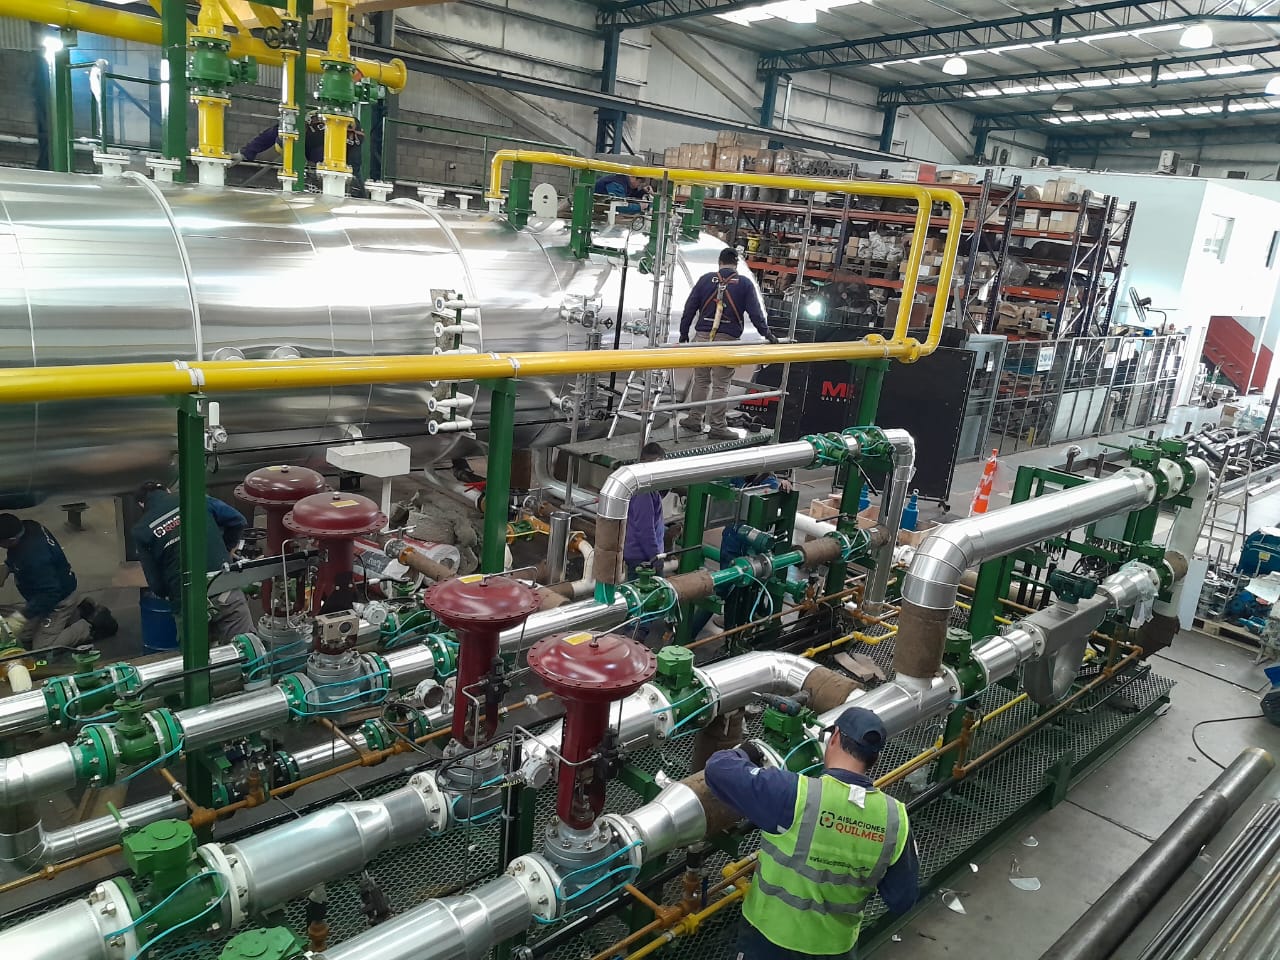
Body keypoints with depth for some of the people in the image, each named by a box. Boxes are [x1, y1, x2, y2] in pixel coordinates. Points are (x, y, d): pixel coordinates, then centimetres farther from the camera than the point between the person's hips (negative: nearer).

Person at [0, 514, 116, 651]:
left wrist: (21, 616, -32)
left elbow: (50, 594, -34)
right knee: (24, 638, 20)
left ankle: (93, 626, 2)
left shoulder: (33, 557, -40)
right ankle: (78, 611, 20)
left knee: (42, 649, -6)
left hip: (58, 599, -9)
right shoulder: (26, 527, -14)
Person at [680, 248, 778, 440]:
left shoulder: (705, 279, 7)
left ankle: (694, 420, 18)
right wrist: (766, 333, 6)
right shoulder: (744, 283, 3)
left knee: (701, 380, 14)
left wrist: (684, 333, 13)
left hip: (703, 336, 2)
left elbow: (690, 307, 7)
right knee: (721, 384, 1)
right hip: (727, 339, -2)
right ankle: (718, 427, 4)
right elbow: (755, 312, -1)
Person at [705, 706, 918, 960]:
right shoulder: (895, 819, -15)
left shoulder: (795, 795, -29)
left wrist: (743, 754, -3)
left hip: (770, 938, -3)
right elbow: (902, 899, -4)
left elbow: (719, 769, -24)